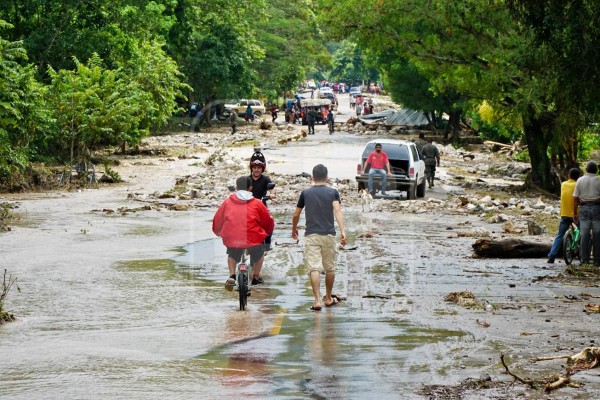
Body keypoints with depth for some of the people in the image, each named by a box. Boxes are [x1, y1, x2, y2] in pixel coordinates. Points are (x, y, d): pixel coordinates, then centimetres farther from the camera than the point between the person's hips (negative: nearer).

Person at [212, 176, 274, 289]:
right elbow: (268, 222, 11)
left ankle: (232, 276, 13)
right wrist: (268, 232, 34)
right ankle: (256, 277, 34)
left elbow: (217, 220, 18)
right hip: (253, 239, -1)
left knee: (232, 255, 32)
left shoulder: (228, 202, 7)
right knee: (259, 253, 31)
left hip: (231, 239, 1)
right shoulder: (256, 203, 3)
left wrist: (217, 232, 39)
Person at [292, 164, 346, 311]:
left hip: (311, 235, -1)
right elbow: (337, 211, -13)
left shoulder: (306, 193, 6)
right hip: (328, 234, 1)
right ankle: (328, 298, 26)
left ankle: (317, 300, -19)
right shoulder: (333, 192, 2)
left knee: (314, 268, -7)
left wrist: (294, 229, 29)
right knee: (330, 268, 15)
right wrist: (342, 230, -20)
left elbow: (296, 215, 11)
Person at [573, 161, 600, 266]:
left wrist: (575, 213, 8)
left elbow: (575, 198, 3)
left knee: (584, 235, 4)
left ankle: (585, 260, 3)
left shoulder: (580, 180, 4)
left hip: (584, 208, 1)